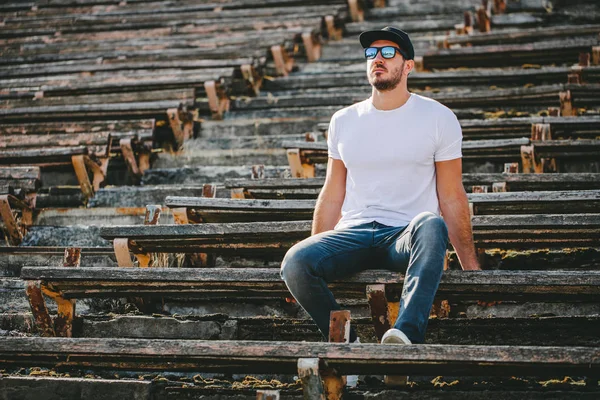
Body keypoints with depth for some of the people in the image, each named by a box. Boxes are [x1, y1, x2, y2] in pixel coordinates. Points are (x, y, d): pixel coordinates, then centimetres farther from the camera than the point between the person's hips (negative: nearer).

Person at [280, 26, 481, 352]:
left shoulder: (438, 118, 5)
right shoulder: (343, 121, 14)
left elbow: (452, 197, 5)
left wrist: (470, 266, 1)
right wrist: (318, 255, 15)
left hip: (407, 238, -2)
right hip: (353, 234, 3)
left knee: (431, 225, -39)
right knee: (295, 262, -28)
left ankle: (407, 334, -51)